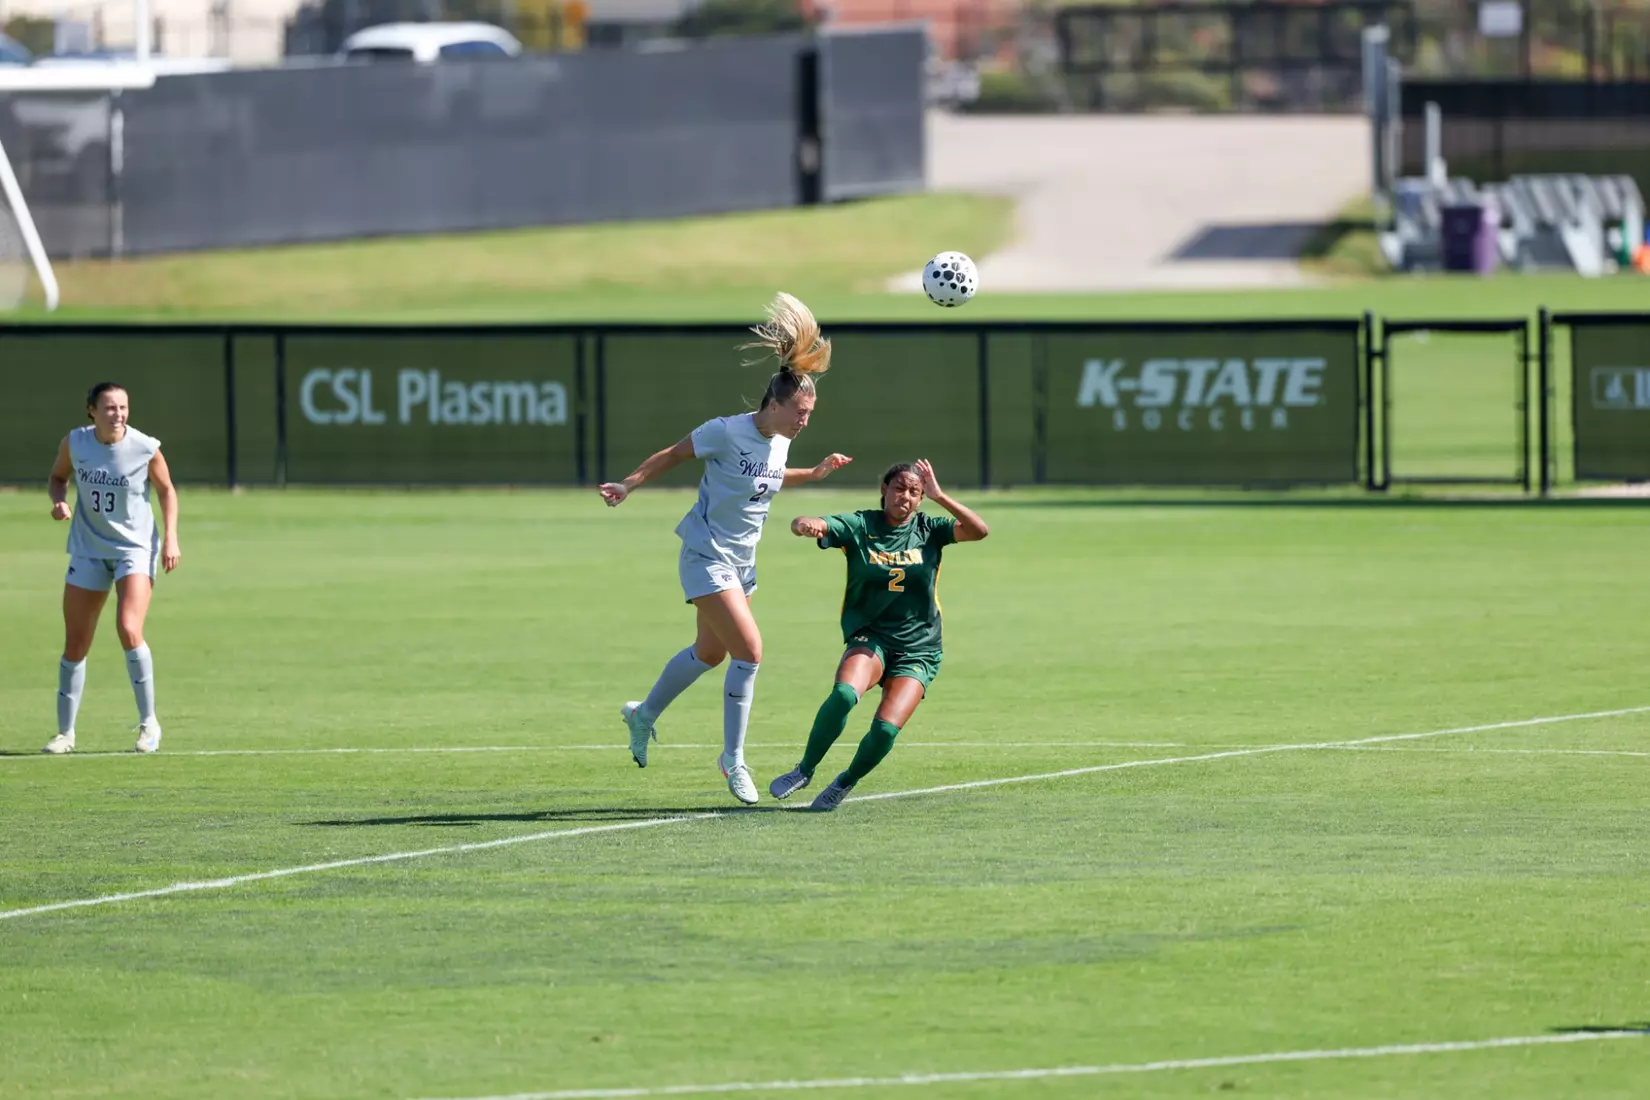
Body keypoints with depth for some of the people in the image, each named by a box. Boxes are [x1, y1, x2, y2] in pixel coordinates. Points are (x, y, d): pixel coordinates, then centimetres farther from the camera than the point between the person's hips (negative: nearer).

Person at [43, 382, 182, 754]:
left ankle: (148, 723, -7)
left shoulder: (145, 448, -13)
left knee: (129, 630, -22)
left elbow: (166, 490, 2)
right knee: (75, 645, 4)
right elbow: (58, 477, 11)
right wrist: (59, 500, -11)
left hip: (135, 547, -3)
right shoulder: (74, 443, -8)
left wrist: (170, 538, -6)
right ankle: (65, 731, 19)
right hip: (88, 550, 3)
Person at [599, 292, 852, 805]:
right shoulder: (727, 432, -21)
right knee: (749, 650, -15)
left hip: (741, 561, 9)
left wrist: (815, 473, 10)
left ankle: (644, 715, 44)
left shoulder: (780, 441, 1)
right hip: (707, 555, -9)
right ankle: (733, 757, -3)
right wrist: (630, 484, -17)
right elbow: (674, 454, -10)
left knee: (711, 652, 21)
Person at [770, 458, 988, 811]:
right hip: (869, 638, -1)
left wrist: (939, 497, -20)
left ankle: (846, 782, 9)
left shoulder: (928, 529, 2)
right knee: (845, 693, -32)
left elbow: (979, 531, -13)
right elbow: (804, 525, -16)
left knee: (886, 729, -20)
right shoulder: (860, 526, -2)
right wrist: (804, 524, -41)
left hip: (917, 649, 1)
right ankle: (804, 770, -12)